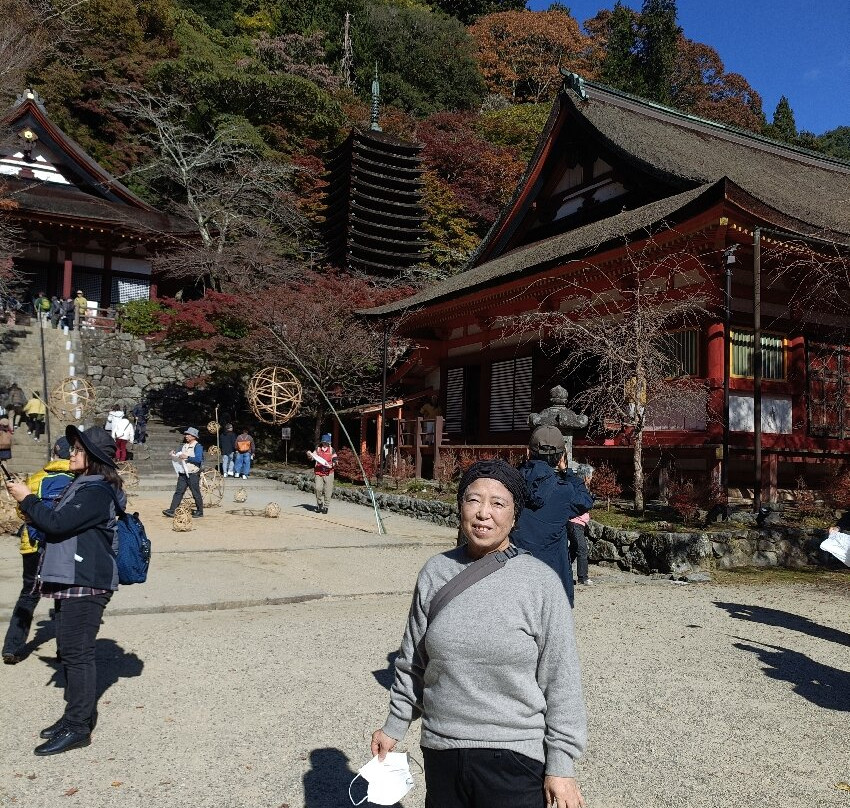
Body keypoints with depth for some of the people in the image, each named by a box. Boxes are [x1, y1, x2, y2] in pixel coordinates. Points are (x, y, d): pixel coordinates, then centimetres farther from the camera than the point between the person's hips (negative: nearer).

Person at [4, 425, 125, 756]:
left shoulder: (96, 492, -16)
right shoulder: (82, 486, 17)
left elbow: (57, 523, -23)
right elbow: (57, 522, 21)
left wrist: (27, 499, -9)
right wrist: (29, 504, 7)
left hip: (87, 582, -10)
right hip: (75, 580, 10)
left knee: (77, 651, -6)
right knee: (70, 647, 15)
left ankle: (77, 728, 2)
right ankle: (77, 714, 26)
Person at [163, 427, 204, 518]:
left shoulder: (198, 446, -7)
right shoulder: (184, 446, 16)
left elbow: (198, 459, -19)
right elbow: (179, 457, 24)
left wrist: (187, 457, -21)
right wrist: (174, 454, 3)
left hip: (193, 474, -7)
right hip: (183, 473, 7)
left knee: (196, 493, 1)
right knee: (179, 492, 2)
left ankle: (200, 511, 11)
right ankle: (171, 510, 0)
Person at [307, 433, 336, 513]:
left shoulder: (331, 450, 5)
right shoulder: (318, 449, 9)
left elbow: (335, 461, 3)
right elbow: (312, 458, 8)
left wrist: (331, 465, -16)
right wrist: (309, 455, -14)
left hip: (328, 473, -1)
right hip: (318, 473, 1)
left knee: (327, 491, 0)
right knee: (318, 488, -10)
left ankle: (325, 506, 11)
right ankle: (319, 504, 11)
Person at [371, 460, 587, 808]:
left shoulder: (541, 582, -11)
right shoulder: (435, 573, -2)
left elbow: (561, 681, -8)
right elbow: (413, 662, 8)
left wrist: (560, 765, -7)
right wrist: (394, 726, 13)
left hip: (514, 758, -3)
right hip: (440, 751, 3)